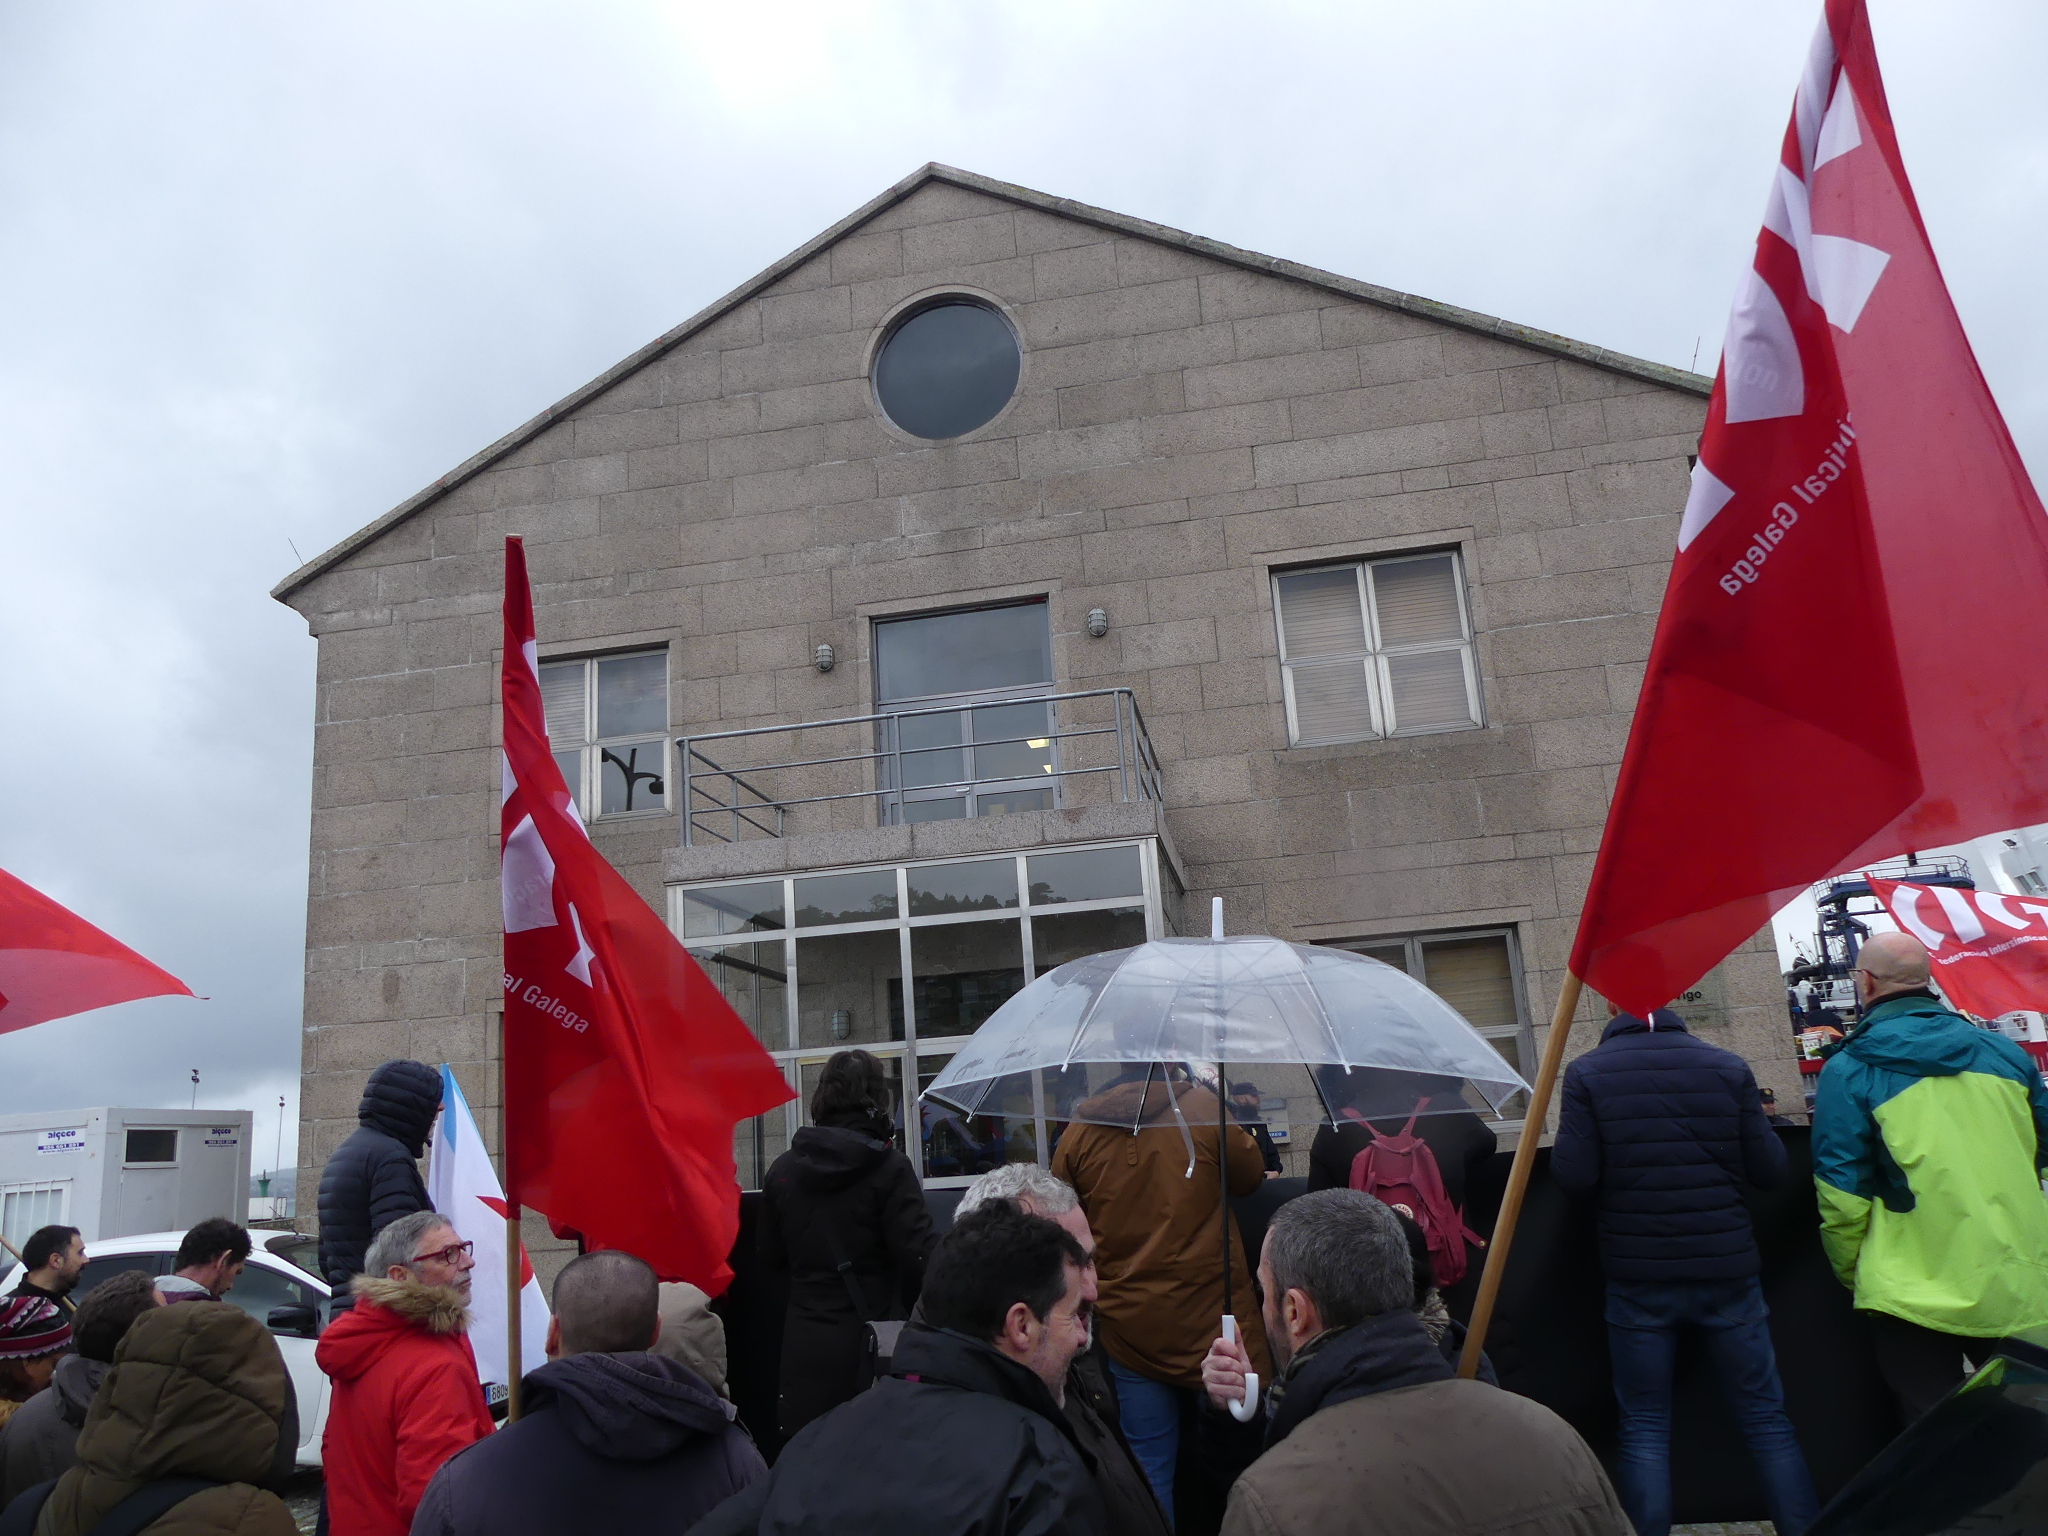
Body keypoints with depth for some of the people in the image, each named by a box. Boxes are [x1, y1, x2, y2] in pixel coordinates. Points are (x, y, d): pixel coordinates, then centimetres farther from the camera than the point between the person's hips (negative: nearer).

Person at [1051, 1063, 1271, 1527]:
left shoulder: (1078, 1131, -3)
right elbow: (1250, 1176, 7)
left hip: (1128, 1327, 2)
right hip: (1209, 1315, -2)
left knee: (1149, 1465, 10)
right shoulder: (1200, 1107, -10)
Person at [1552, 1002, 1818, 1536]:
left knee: (1644, 1426, 9)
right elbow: (1769, 1169, -2)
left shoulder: (1587, 1073, -8)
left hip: (1637, 1277, -1)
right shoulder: (1728, 1066, -4)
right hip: (1727, 1270, 1)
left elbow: (1573, 1177, -12)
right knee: (1766, 1418, 13)